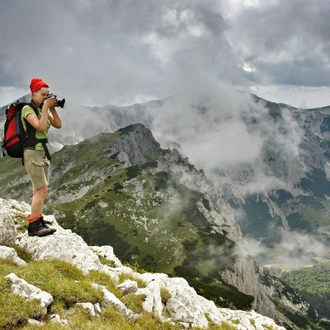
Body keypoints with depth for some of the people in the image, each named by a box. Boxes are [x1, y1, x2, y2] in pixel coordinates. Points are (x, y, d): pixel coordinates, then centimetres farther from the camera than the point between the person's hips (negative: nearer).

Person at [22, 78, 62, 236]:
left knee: (39, 190, 8)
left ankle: (39, 222, 12)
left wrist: (53, 109, 0)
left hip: (43, 153, 8)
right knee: (42, 190, -12)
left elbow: (58, 125, 9)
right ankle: (33, 226, -7)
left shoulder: (43, 109, 13)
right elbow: (41, 126, -23)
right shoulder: (27, 109, -10)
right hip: (32, 153, -8)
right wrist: (45, 107, -17)